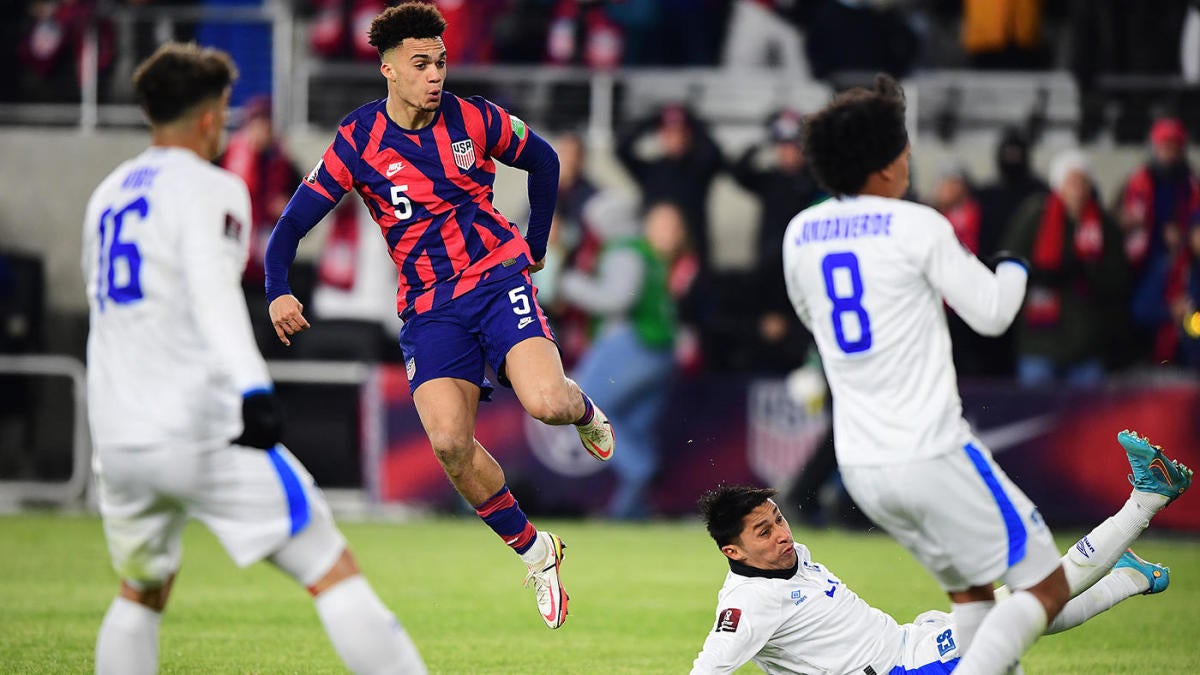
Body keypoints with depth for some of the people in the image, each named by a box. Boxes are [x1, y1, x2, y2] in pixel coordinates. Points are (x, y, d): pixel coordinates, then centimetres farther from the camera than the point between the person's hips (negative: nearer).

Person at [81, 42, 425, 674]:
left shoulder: (107, 196, 18)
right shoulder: (210, 190, -4)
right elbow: (214, 290, -22)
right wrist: (252, 387, -36)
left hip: (119, 443, 7)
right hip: (203, 432, -7)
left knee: (140, 593, 26)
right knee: (332, 573, -5)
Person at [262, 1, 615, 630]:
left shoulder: (472, 120, -2)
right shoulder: (358, 142, -4)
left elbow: (542, 159, 17)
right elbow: (294, 220, -4)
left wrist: (533, 246, 20)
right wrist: (278, 291, -20)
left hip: (498, 277, 0)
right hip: (429, 306, 1)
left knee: (546, 404, -25)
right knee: (449, 442, -20)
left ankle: (581, 406, 17)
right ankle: (534, 550, 2)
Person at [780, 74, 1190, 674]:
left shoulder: (799, 235, 7)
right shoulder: (916, 226, -12)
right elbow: (992, 313, -7)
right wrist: (1015, 266, 14)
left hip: (859, 465, 7)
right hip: (932, 457, -7)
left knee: (971, 593, 20)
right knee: (1047, 586, -2)